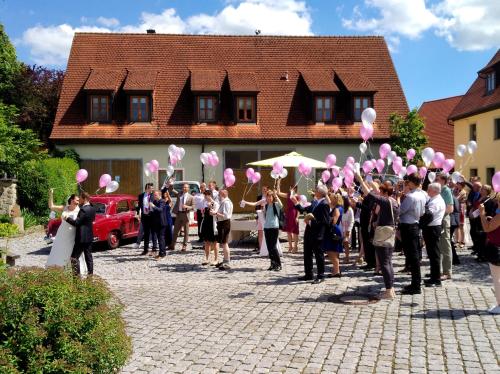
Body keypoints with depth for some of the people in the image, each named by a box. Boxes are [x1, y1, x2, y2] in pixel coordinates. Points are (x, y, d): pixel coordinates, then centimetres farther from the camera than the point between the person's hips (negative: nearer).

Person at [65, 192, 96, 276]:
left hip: (82, 238, -9)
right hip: (89, 237, 9)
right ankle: (90, 273, 15)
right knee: (88, 256, 12)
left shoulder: (83, 209, -19)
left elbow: (76, 223, -20)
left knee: (74, 257, -3)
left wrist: (67, 218, -6)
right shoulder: (92, 209, 9)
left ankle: (77, 274, -6)